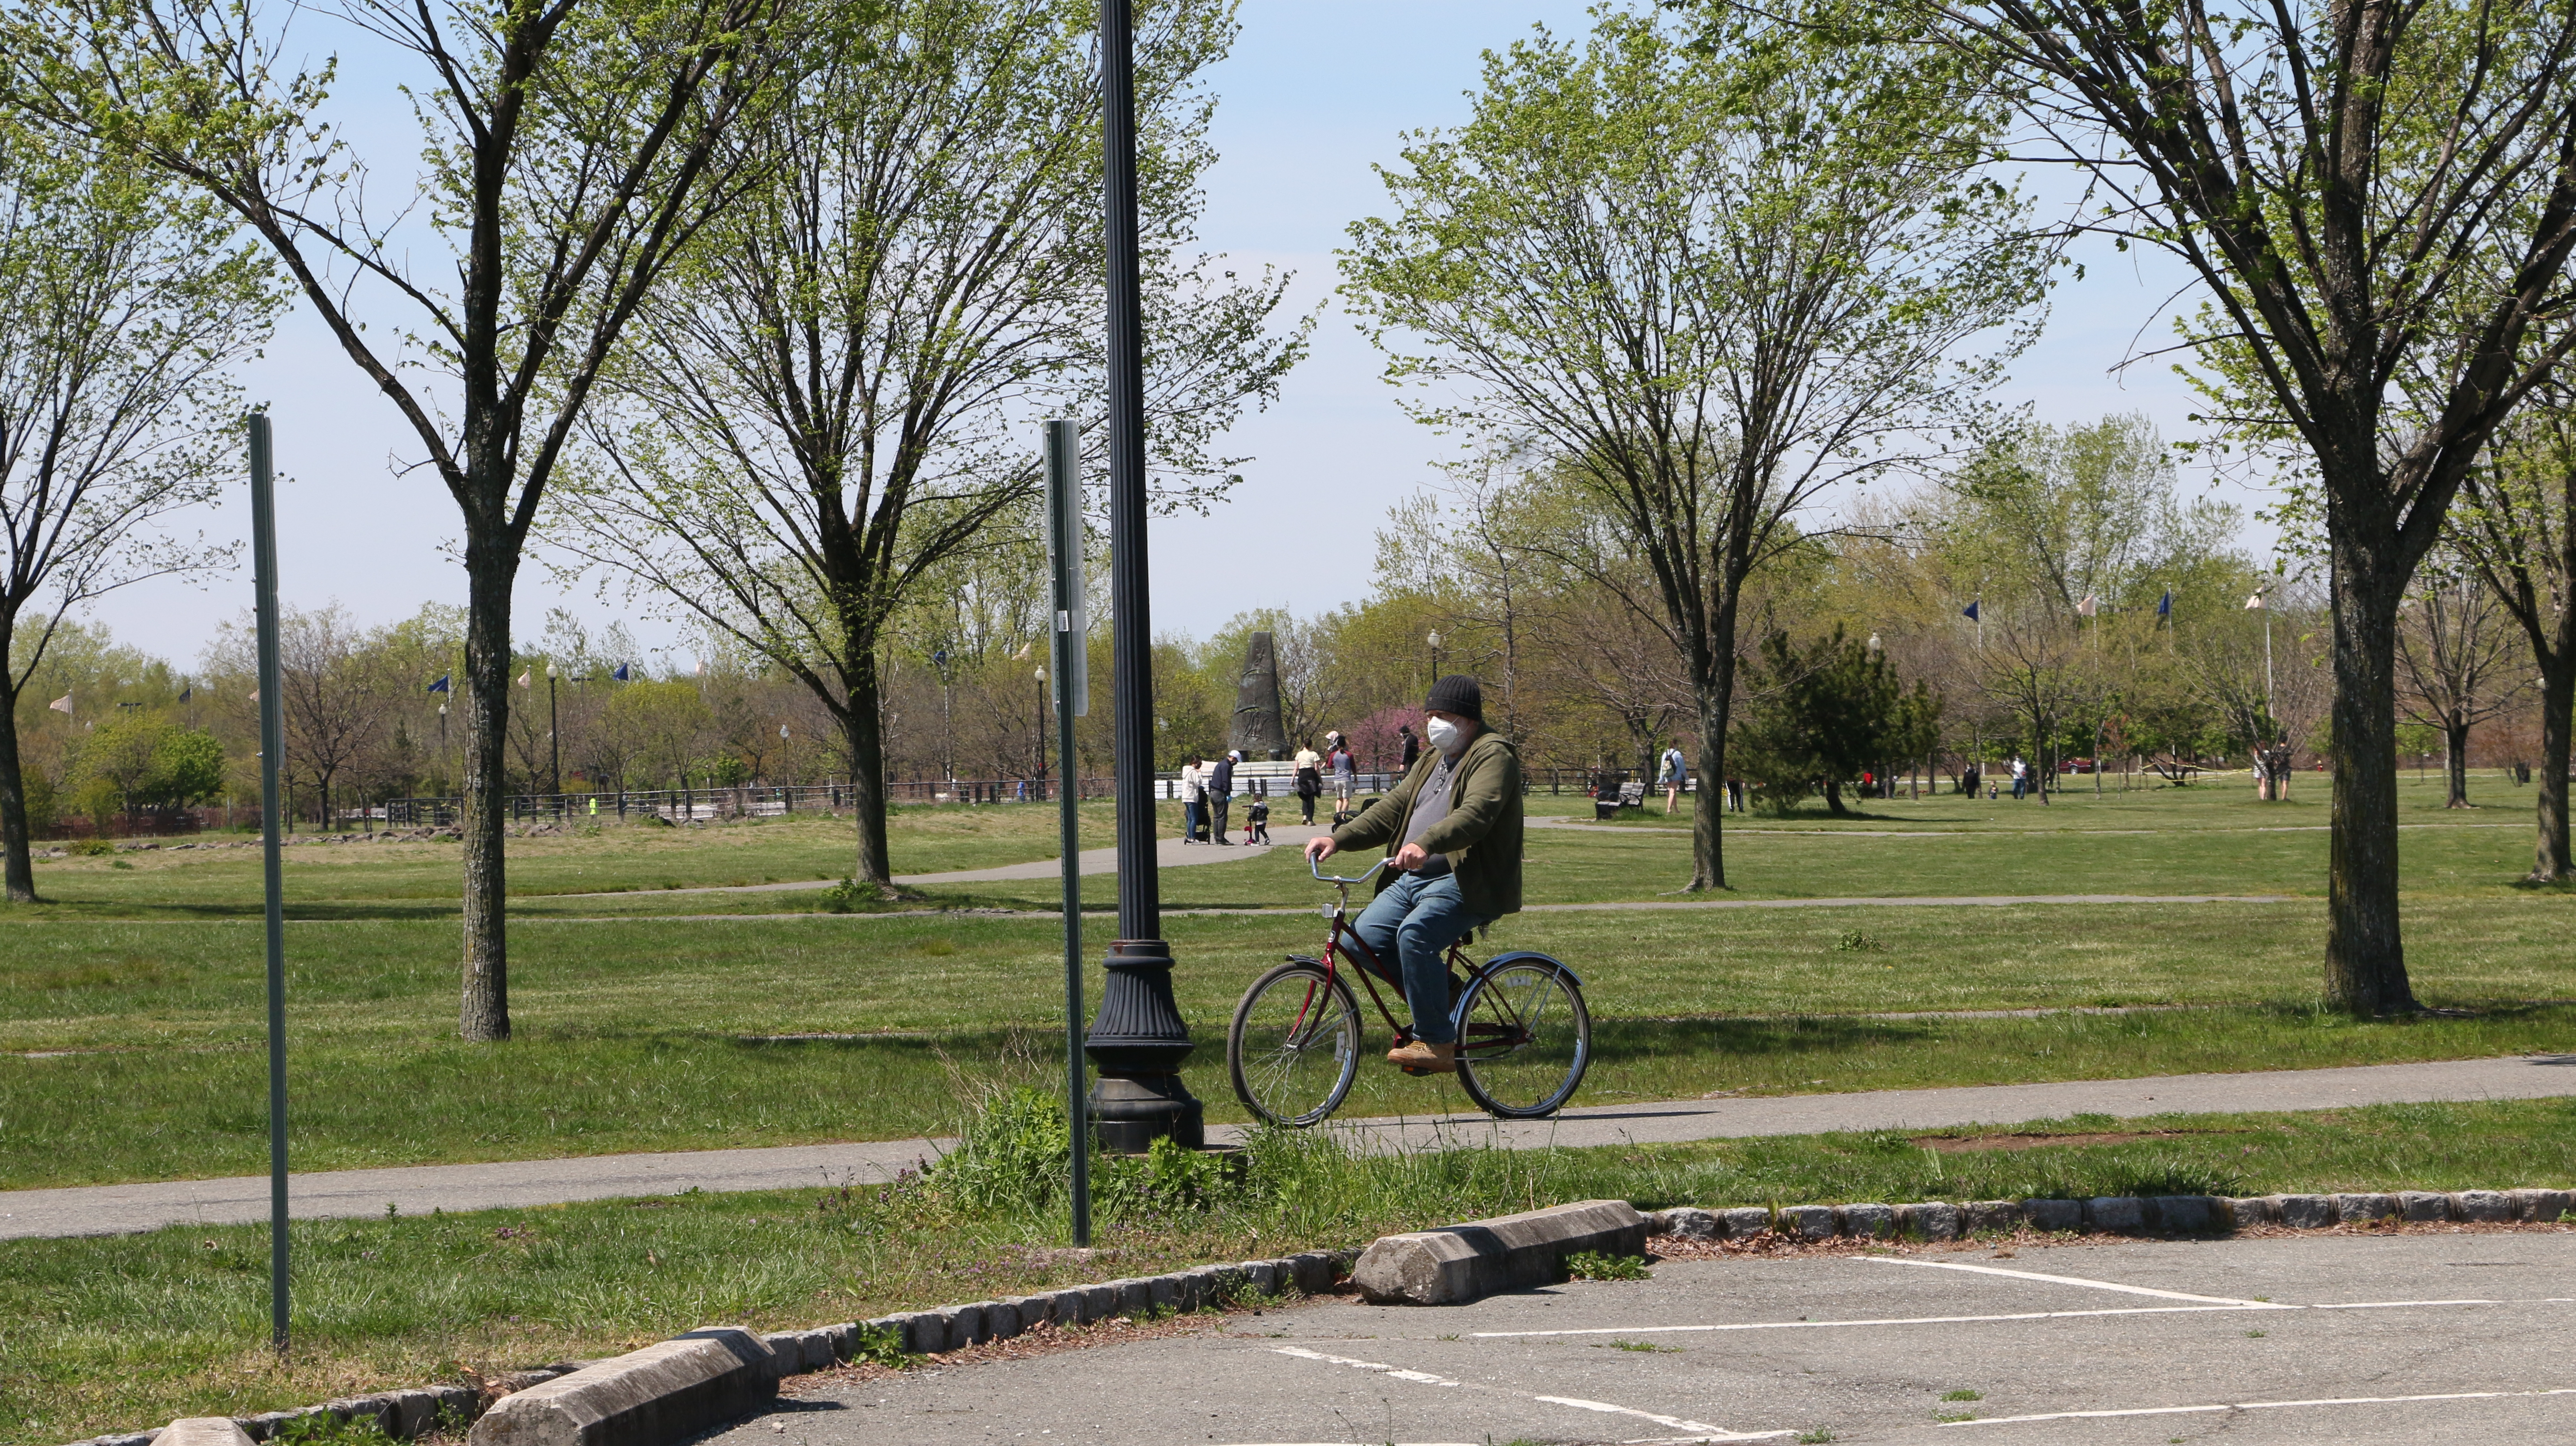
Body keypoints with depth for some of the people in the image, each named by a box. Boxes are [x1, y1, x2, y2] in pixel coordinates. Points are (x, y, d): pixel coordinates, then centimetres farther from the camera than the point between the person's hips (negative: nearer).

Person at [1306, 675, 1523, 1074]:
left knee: (1415, 934, -33)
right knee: (1363, 939, -9)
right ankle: (1446, 994, 9)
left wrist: (1425, 844, -42)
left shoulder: (1492, 757, -7)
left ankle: (1436, 1043, -24)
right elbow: (1391, 810, 19)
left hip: (1468, 882, -9)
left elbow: (1476, 815, -25)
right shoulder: (1434, 761, 24)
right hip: (1410, 879, 9)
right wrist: (1337, 839, 3)